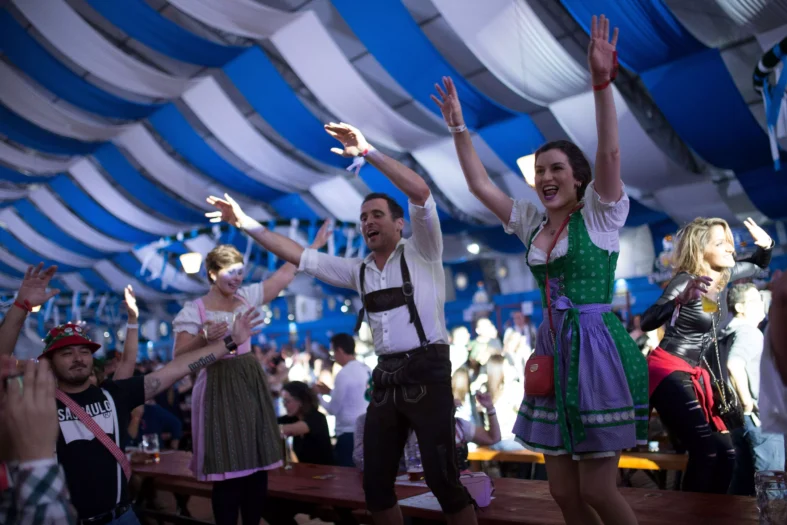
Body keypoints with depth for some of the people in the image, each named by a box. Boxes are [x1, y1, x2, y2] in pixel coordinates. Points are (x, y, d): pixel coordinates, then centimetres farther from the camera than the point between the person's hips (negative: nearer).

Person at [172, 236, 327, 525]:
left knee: (258, 463, 7)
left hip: (251, 382, 5)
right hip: (219, 388, -5)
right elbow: (179, 356, -9)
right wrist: (205, 336, -25)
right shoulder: (194, 310, -4)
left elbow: (285, 274, 12)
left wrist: (314, 245, 11)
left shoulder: (247, 296, 9)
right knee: (228, 468, -4)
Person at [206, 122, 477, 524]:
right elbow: (299, 256, 14)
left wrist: (368, 152, -18)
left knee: (442, 479, -9)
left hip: (426, 371, -6)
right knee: (375, 486, 8)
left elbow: (421, 193, -15)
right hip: (386, 378, 6)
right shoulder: (359, 270, 16)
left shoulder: (420, 253, 1)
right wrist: (246, 223, 8)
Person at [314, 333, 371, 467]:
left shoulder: (344, 374, -14)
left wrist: (318, 395, 8)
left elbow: (333, 409, -8)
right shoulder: (366, 370, 7)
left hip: (349, 435, -8)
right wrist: (330, 392, 22)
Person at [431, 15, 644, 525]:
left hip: (598, 348, -6)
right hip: (554, 351, 6)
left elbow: (609, 153, -19)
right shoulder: (533, 221, 13)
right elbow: (481, 185, 13)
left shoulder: (600, 213, -3)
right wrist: (459, 128, 9)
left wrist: (602, 82, -28)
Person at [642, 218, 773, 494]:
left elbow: (758, 266, 26)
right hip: (668, 371, -8)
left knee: (725, 451, 4)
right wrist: (683, 298, -46)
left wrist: (765, 245, 3)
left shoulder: (725, 275, 5)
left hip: (696, 373, 8)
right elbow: (647, 322, -30)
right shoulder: (685, 280, -17)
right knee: (706, 450, -19)